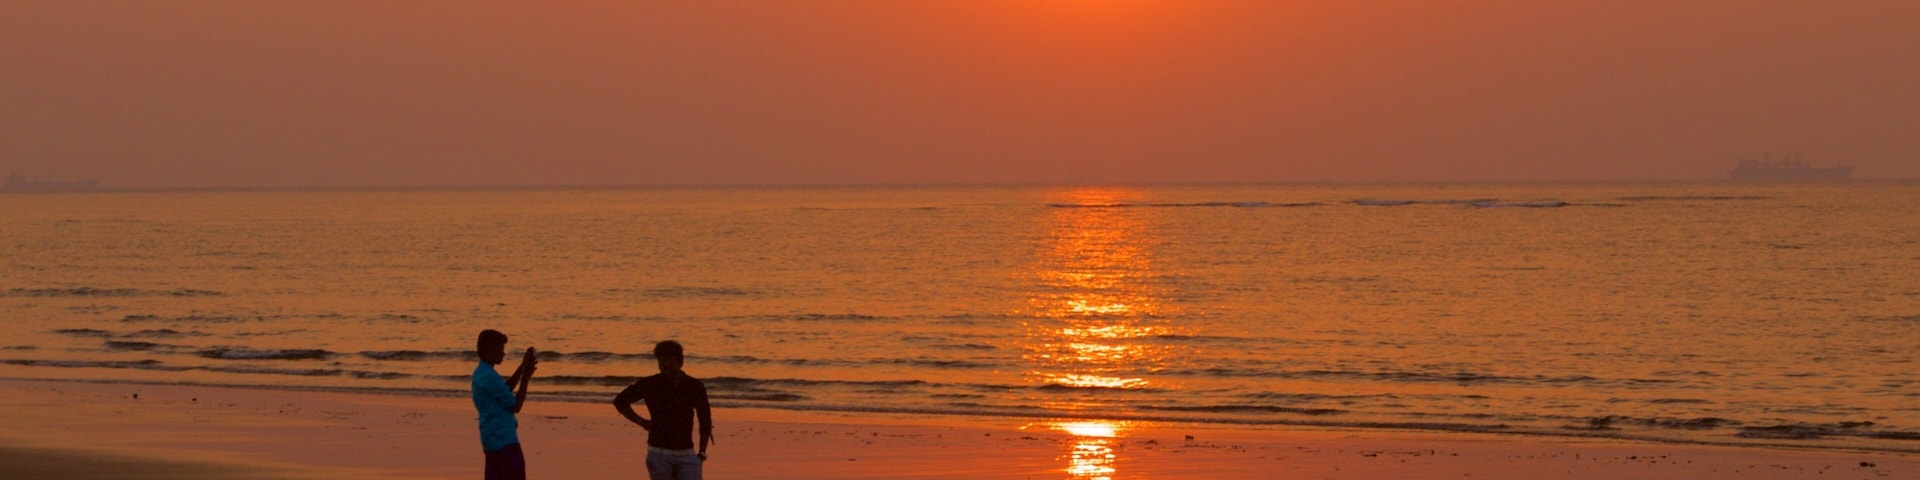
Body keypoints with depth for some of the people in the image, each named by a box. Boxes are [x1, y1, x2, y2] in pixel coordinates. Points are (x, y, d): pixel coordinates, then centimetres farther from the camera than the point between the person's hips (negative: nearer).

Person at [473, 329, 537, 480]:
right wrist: (526, 378, -9)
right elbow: (515, 406, -13)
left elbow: (505, 390, 23)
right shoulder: (490, 377, -19)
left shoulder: (480, 373, 10)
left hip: (491, 439, 10)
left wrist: (522, 368, 15)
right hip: (504, 441, -10)